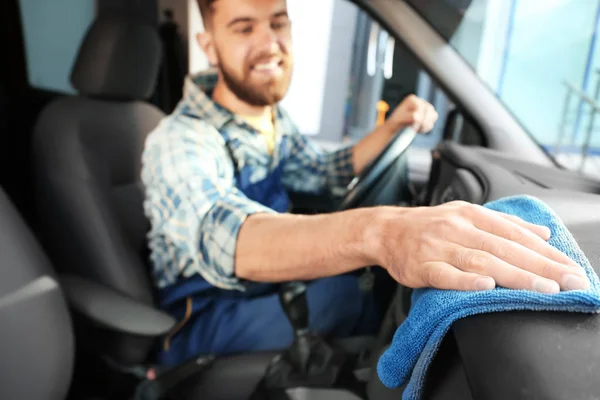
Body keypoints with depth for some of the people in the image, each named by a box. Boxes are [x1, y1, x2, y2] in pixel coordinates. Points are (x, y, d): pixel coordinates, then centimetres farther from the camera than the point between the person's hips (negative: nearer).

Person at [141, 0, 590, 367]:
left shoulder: (272, 116, 0)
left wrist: (392, 126, -2)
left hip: (267, 281, 7)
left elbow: (323, 171, 13)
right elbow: (223, 235, -45)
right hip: (206, 317, -6)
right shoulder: (180, 141, -25)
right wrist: (376, 232, -63)